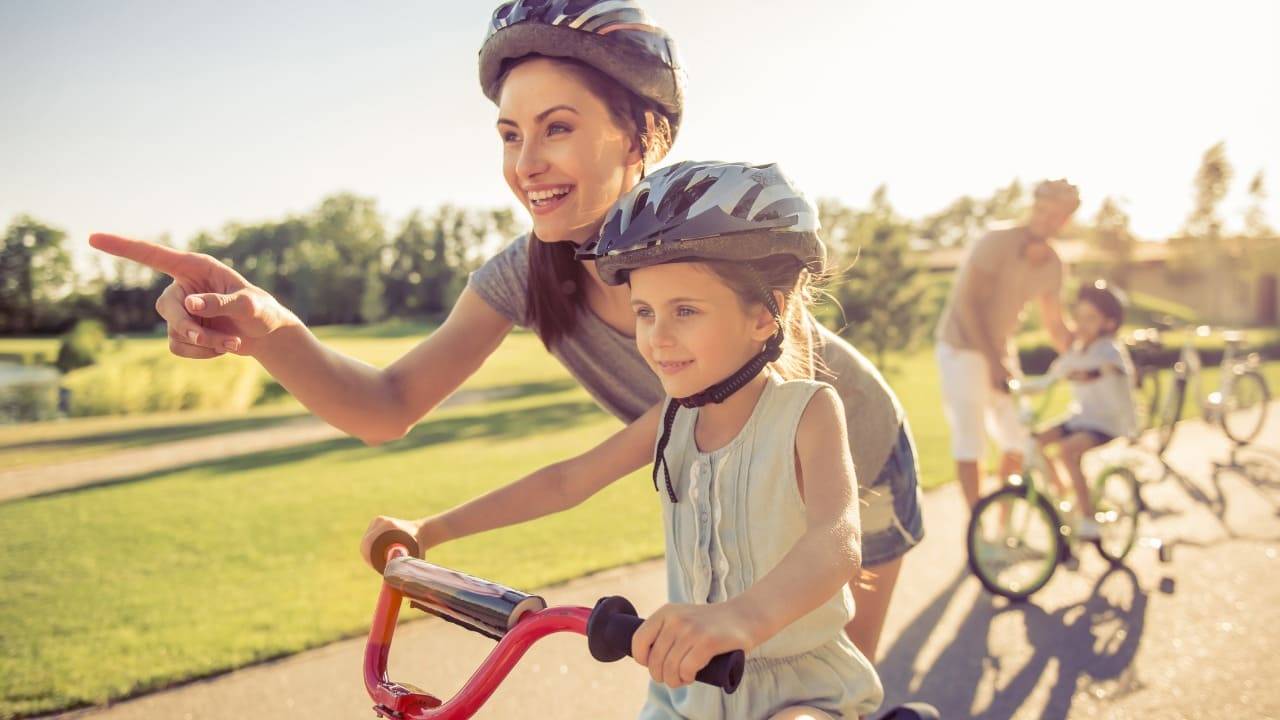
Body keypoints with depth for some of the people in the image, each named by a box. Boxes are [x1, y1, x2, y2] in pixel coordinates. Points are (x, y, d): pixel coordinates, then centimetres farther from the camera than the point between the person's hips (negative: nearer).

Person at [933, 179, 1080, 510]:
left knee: (1019, 438, 6)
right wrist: (994, 362, -29)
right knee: (970, 442, -8)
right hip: (962, 348, -7)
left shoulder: (1052, 265, 1)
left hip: (1001, 349, 7)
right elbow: (967, 303, -24)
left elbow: (1056, 327, 9)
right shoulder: (996, 243, -19)